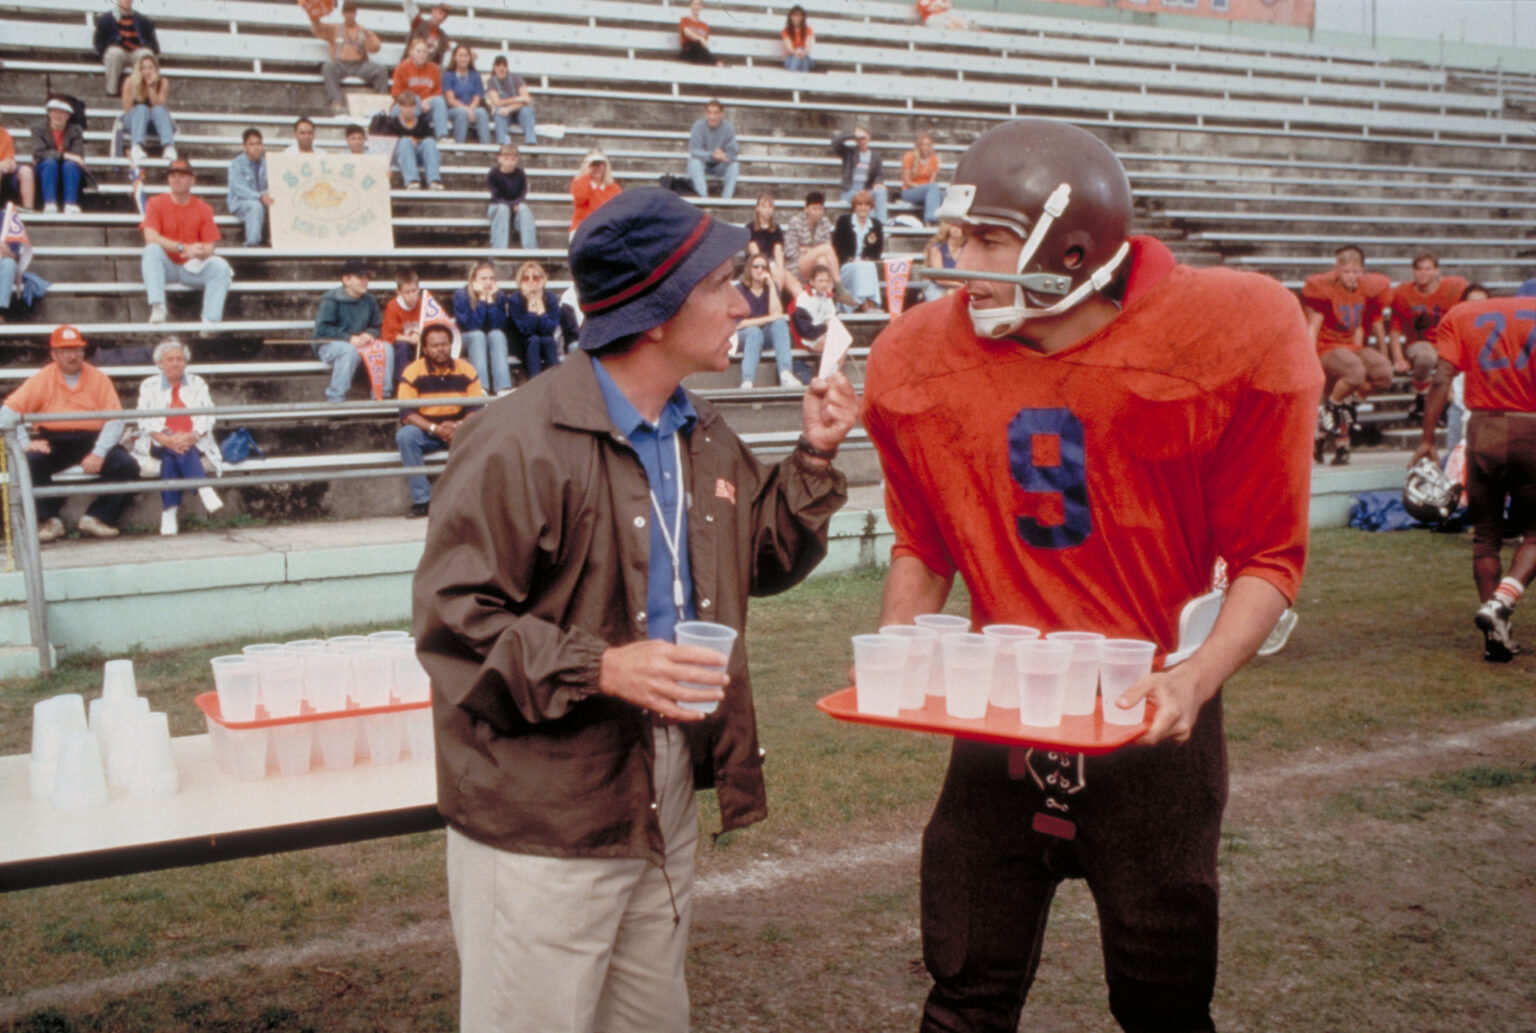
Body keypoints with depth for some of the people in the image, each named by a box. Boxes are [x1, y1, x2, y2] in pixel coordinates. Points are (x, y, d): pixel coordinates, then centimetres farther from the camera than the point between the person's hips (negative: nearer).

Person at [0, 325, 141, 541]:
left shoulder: (98, 378, 5)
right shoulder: (41, 380, 5)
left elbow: (115, 420, -4)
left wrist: (99, 453, -17)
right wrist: (24, 443, -14)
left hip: (92, 440, 1)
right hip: (54, 442, 0)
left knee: (127, 465, -23)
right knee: (29, 462, -30)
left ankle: (96, 518, -10)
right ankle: (48, 520, -14)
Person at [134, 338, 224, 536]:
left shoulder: (197, 384, 18)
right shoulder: (149, 385, 15)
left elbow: (207, 416, 4)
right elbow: (145, 420, 0)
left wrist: (191, 437, -17)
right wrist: (167, 440, -19)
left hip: (192, 442, 1)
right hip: (159, 443, -1)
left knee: (172, 457, -33)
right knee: (172, 451, -35)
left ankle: (169, 512, -42)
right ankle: (204, 490, -51)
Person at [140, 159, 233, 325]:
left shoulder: (203, 208, 4)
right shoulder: (156, 203, 0)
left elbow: (209, 247, -2)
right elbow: (151, 237, -14)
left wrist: (197, 252, -27)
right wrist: (183, 248, -26)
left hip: (193, 268, 1)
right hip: (166, 266, -1)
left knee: (220, 266, -25)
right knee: (152, 250, -31)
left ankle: (210, 321, -35)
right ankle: (157, 309, -42)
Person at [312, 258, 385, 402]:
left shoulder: (369, 301, 8)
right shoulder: (331, 300, -10)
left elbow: (378, 327, 13)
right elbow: (322, 329, -17)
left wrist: (369, 334, -12)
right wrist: (349, 339, -25)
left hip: (359, 343, 5)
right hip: (328, 345, -5)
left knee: (387, 349, -19)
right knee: (350, 351, -39)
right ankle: (335, 399, -32)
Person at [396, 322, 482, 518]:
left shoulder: (466, 371, -2)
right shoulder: (412, 372, -7)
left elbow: (477, 408, -3)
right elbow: (406, 414, -12)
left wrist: (458, 426, -23)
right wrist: (435, 429, -26)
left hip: (459, 431, 1)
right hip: (425, 433, -1)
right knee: (405, 435, -31)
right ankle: (421, 499, -28)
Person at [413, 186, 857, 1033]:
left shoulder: (701, 436, 9)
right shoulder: (521, 444, -19)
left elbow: (762, 562, 19)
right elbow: (451, 620, -19)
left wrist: (813, 458, 6)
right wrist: (599, 669, -26)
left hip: (664, 805, 8)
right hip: (542, 828, -8)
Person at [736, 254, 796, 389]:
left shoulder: (771, 288, 9)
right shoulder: (739, 290, -2)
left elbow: (777, 314, -10)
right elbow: (739, 323, -13)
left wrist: (771, 286, -10)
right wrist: (768, 319, -16)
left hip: (767, 335, 3)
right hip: (744, 335, -3)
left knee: (780, 323, -28)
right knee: (754, 332, -37)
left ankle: (786, 374, -46)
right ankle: (747, 382, -54)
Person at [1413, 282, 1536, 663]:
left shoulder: (1462, 314, 10)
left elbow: (1441, 379, -1)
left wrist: (1427, 439, -2)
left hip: (1483, 428, 1)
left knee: (1486, 535, 12)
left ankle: (1496, 635, 10)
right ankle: (1500, 603, -11)